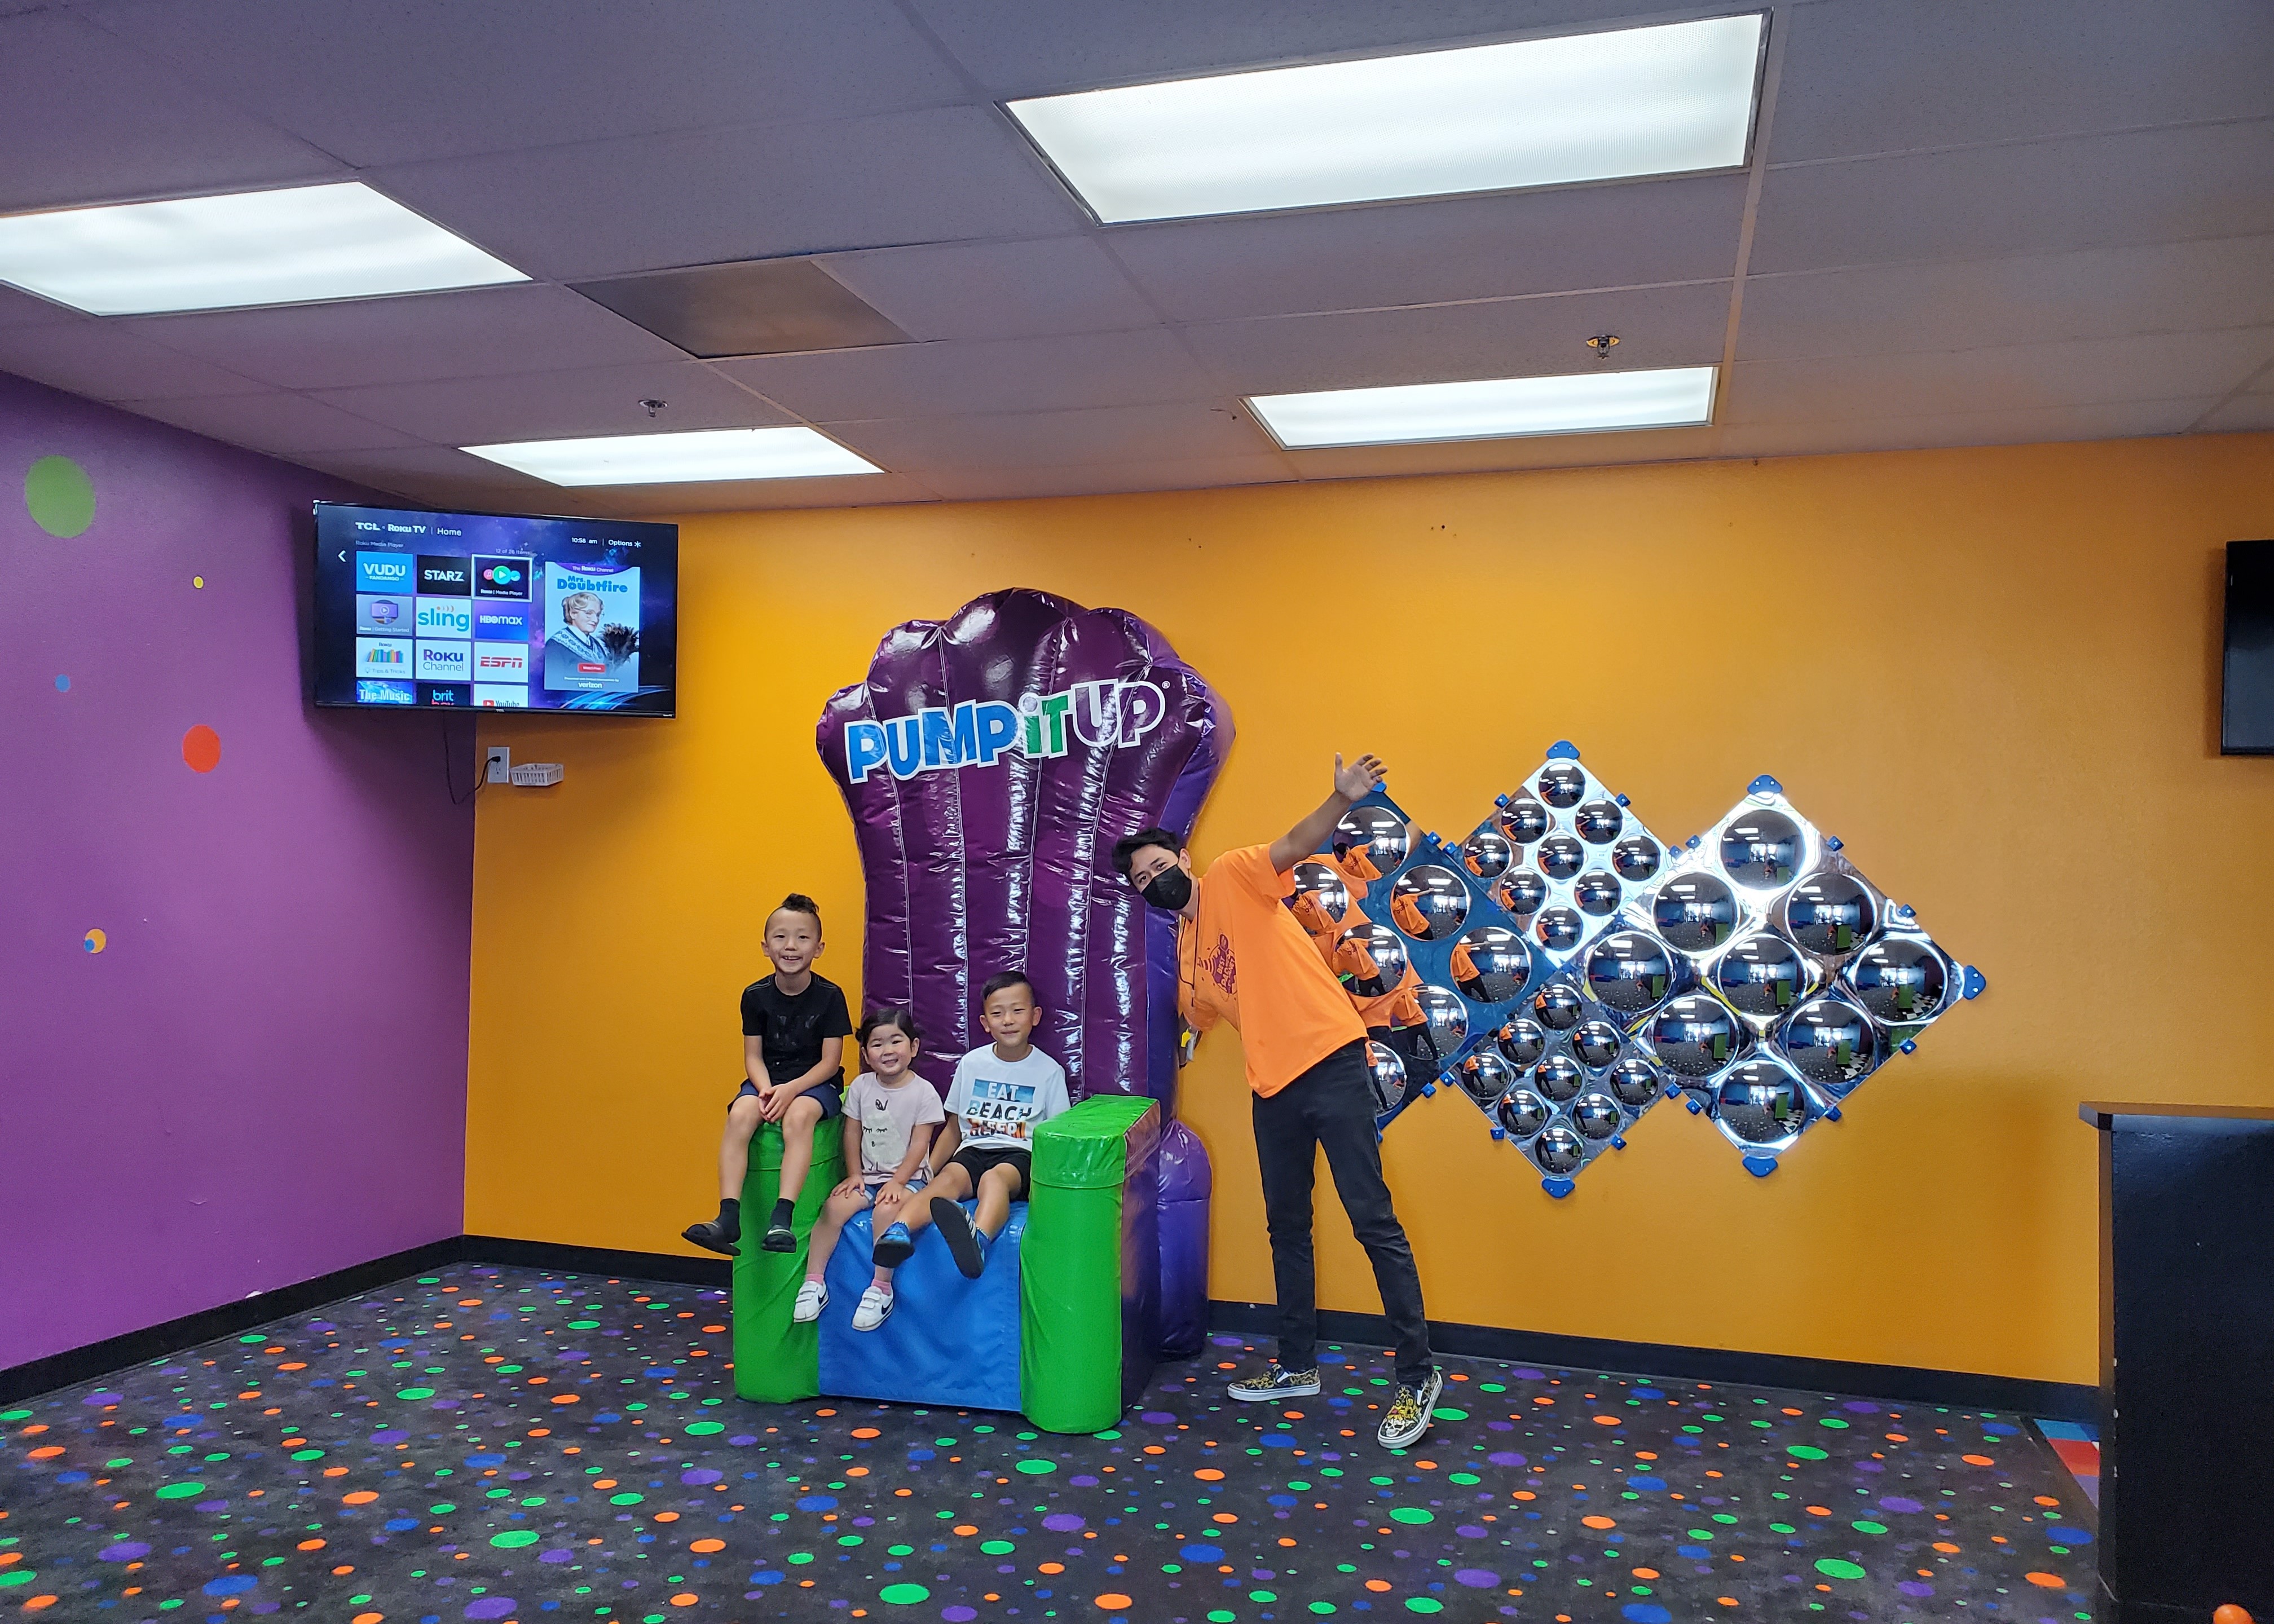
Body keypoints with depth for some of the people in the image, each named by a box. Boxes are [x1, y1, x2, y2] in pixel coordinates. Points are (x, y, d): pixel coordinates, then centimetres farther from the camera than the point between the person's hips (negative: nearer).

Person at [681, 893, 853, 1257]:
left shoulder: (829, 996, -8)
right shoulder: (755, 995, 0)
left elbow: (830, 1062, -9)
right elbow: (754, 1056, 2)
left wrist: (791, 1090, -24)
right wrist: (767, 1090, -19)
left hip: (815, 1082, -3)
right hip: (767, 1080, 3)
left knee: (798, 1115, -35)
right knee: (740, 1113, -29)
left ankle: (782, 1220, -40)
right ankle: (729, 1218, -33)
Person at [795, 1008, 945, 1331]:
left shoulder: (923, 1092, -7)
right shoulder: (861, 1086, 4)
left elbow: (919, 1143, -9)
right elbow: (852, 1133, 8)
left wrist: (897, 1182, -16)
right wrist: (855, 1175, 0)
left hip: (907, 1177, -4)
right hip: (868, 1175, 4)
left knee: (887, 1211, -33)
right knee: (834, 1207, -22)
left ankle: (881, 1288, -22)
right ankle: (813, 1283, -14)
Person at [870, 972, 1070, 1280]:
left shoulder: (1049, 1071, 6)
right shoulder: (971, 1063, 13)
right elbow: (954, 1128, 18)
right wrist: (926, 1173, 8)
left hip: (1020, 1155, -3)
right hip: (973, 1150, 3)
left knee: (995, 1178, -37)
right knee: (949, 1177, -31)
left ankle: (979, 1237, -70)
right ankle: (899, 1230, -58)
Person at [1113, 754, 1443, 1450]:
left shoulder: (1231, 878, -2)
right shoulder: (1186, 952, 17)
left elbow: (1292, 847, -20)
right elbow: (1201, 1015, 31)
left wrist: (1340, 801, -36)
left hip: (1329, 1064, -8)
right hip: (1273, 1087, 8)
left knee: (1373, 1220, -5)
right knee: (1286, 1228, 17)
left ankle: (1418, 1374, 4)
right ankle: (1297, 1365, 31)